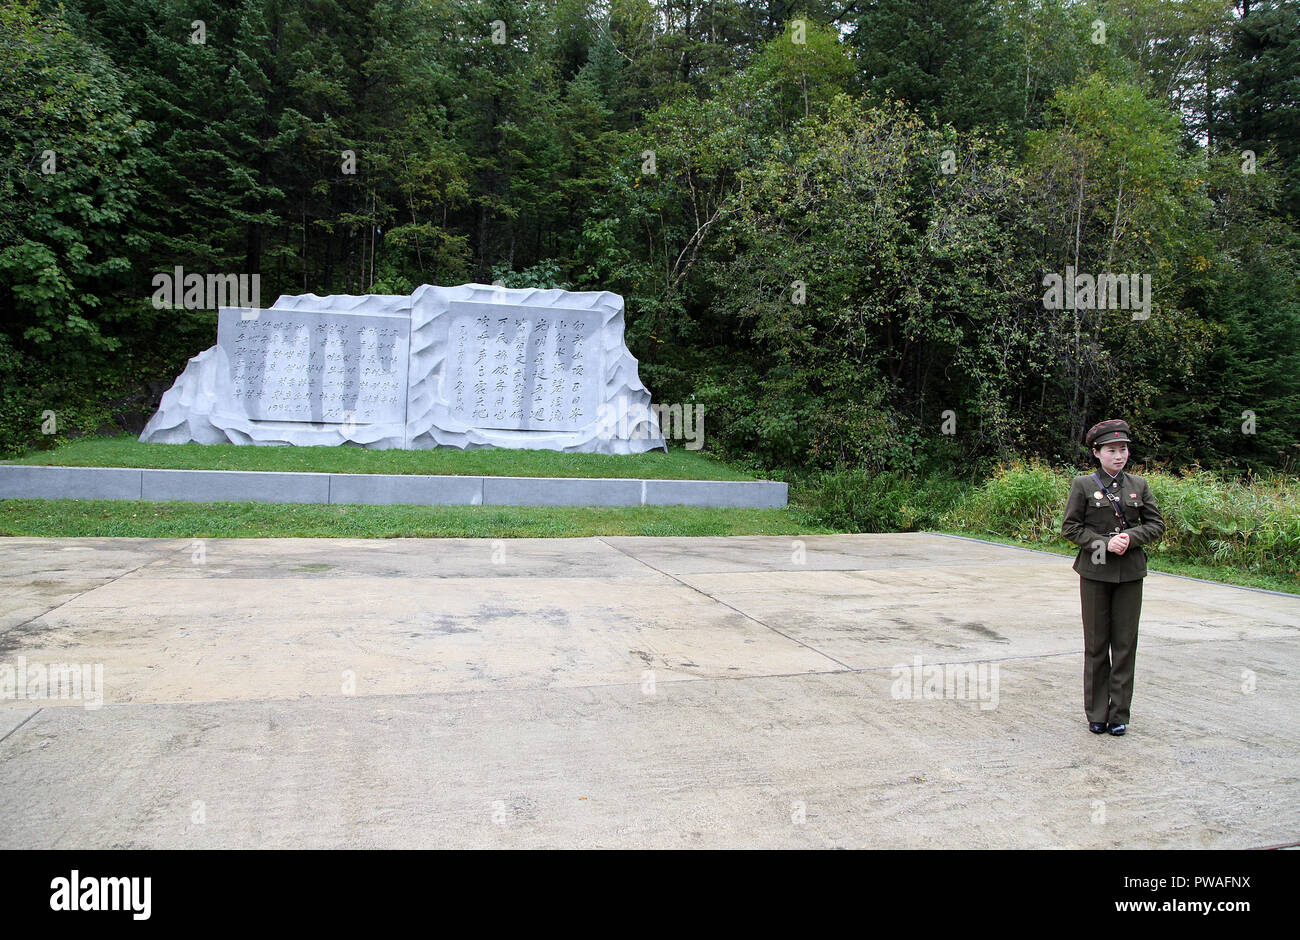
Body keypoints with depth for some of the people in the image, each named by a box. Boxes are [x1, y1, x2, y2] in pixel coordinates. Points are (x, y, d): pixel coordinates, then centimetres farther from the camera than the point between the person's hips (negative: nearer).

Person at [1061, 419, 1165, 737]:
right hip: (1095, 571, -2)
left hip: (1130, 573, 2)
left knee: (1125, 642, 4)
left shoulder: (1139, 485, 7)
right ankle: (1097, 714, 14)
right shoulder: (1083, 485, 0)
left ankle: (1119, 714, 14)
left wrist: (1130, 538, -12)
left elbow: (1156, 524, 6)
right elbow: (1070, 527, -2)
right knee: (1096, 643, 4)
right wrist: (1104, 543, -15)